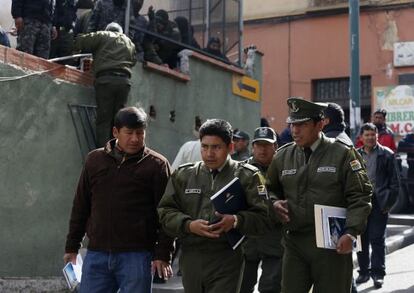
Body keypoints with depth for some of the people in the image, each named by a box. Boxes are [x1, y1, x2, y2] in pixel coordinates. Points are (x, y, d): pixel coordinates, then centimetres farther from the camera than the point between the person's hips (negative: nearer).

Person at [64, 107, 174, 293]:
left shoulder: (157, 165, 0)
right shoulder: (95, 160, 11)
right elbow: (80, 206, 15)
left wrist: (163, 255, -8)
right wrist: (72, 247, 14)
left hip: (136, 256, -3)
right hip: (97, 254, 3)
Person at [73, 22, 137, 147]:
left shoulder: (103, 36, 13)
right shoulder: (129, 42, 26)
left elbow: (80, 42, 6)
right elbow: (133, 60, 23)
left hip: (105, 79, -3)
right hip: (124, 80, 4)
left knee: (103, 119, -4)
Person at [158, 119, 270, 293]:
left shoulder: (247, 176, 2)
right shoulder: (182, 175, 11)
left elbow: (262, 217, -3)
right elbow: (166, 211, 5)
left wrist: (236, 221, -22)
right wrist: (189, 225, -13)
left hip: (226, 261, -4)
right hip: (190, 257, 4)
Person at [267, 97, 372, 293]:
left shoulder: (343, 154, -3)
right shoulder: (282, 156, 9)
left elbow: (360, 197, -6)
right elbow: (270, 189, 23)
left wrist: (352, 232, -18)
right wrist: (274, 203, 0)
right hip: (295, 243, 3)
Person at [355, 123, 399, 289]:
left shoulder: (386, 155, 1)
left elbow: (394, 182, 1)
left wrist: (389, 203, -7)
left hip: (378, 203, -3)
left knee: (377, 239, -3)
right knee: (361, 239, 7)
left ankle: (378, 273, 3)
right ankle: (364, 271, 18)